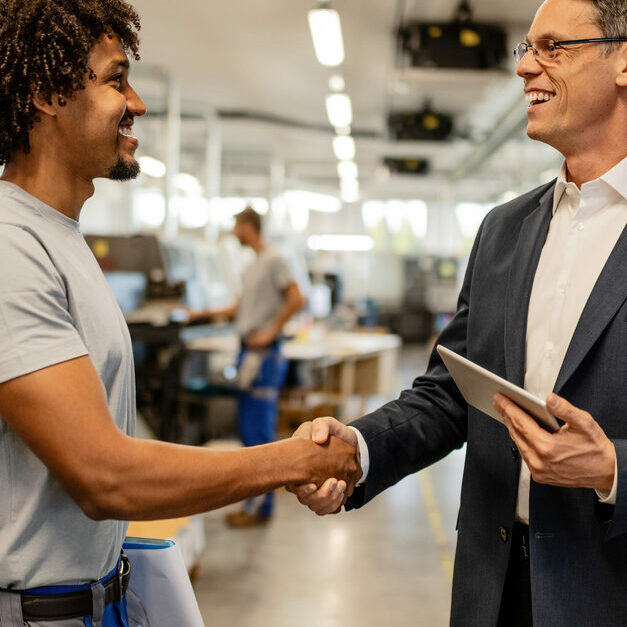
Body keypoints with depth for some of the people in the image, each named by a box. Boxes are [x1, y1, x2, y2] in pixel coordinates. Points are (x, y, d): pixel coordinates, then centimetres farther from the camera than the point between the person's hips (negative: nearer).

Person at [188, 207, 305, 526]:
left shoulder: (274, 260, -9)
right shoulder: (253, 264, 18)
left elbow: (295, 299, -17)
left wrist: (271, 332, -15)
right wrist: (206, 314, 23)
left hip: (264, 354, -10)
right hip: (249, 350, 10)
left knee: (259, 429, -7)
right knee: (247, 426, 12)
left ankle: (260, 506, 0)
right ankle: (254, 500, 22)